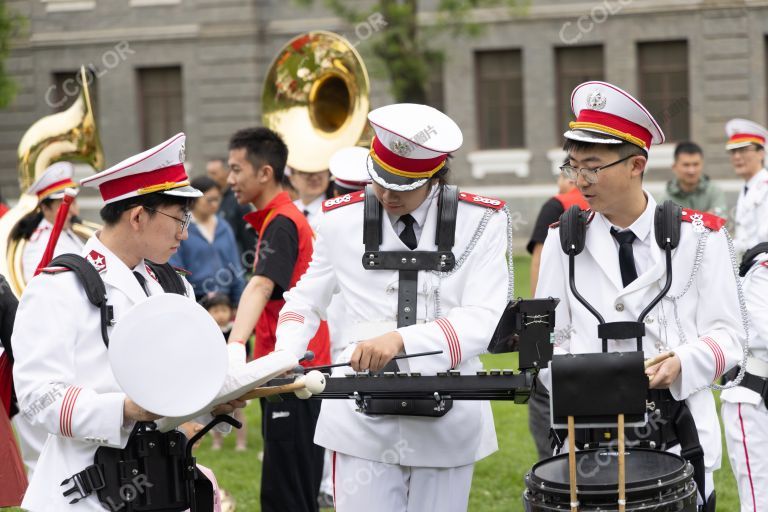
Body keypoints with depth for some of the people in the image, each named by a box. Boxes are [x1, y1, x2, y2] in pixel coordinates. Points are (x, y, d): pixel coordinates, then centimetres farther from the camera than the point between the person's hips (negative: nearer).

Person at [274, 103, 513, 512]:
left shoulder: (481, 221, -2)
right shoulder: (341, 219, 3)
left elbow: (485, 319, -13)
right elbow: (307, 299, 16)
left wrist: (402, 339, -27)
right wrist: (284, 354, -5)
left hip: (447, 427, 0)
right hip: (365, 422, 0)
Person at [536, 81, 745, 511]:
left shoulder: (699, 237, -2)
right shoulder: (563, 240, 3)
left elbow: (726, 334, -1)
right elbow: (551, 339, 6)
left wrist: (681, 363, -20)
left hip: (681, 432, -1)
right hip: (590, 433, 1)